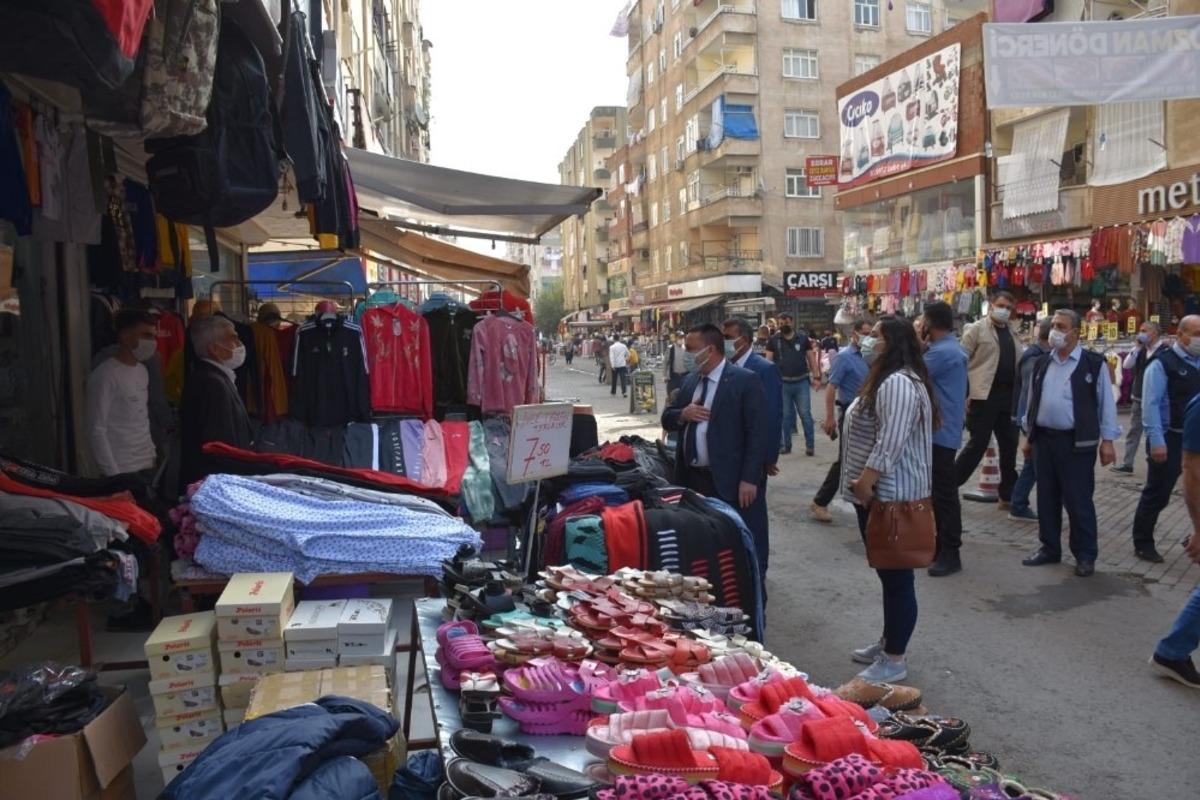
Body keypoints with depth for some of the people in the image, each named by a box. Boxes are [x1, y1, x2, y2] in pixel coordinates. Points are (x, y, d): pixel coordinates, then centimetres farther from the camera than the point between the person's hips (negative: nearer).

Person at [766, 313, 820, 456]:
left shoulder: (802, 338, 4)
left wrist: (816, 376, -2)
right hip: (782, 383, 1)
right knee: (784, 415, 8)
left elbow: (811, 358, 5)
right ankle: (785, 445, 18)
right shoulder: (774, 341, 3)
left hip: (802, 382, -1)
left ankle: (810, 445, 7)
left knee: (805, 414, 0)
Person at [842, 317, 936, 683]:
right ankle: (888, 643, 32)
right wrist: (863, 484, 20)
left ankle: (895, 660, 9)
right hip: (879, 493, 11)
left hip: (890, 495, -11)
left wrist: (865, 482, -22)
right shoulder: (886, 379, 17)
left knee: (897, 576, -1)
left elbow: (891, 442, -27)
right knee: (888, 573, 19)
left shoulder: (898, 383, -20)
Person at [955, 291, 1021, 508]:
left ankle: (1008, 495, 19)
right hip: (984, 395, -7)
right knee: (977, 444, -6)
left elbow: (1015, 362, 20)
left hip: (1007, 396, 7)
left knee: (1009, 445, 9)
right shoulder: (977, 329, -3)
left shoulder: (1012, 332, 16)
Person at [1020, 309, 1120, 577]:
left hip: (1077, 442, -5)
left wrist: (1107, 440, -6)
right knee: (1047, 497, 11)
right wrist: (1028, 436, 14)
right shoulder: (1041, 364, 9)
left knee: (1078, 500, 1)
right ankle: (1049, 548, 23)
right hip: (1044, 439, 5)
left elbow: (1106, 403, -3)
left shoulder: (1094, 363, -5)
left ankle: (1085, 555, 14)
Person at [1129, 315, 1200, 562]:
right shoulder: (1163, 363, -10)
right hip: (1171, 440, -6)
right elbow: (1151, 405, -15)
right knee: (1156, 494, 2)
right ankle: (1143, 544, 14)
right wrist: (1157, 441, -20)